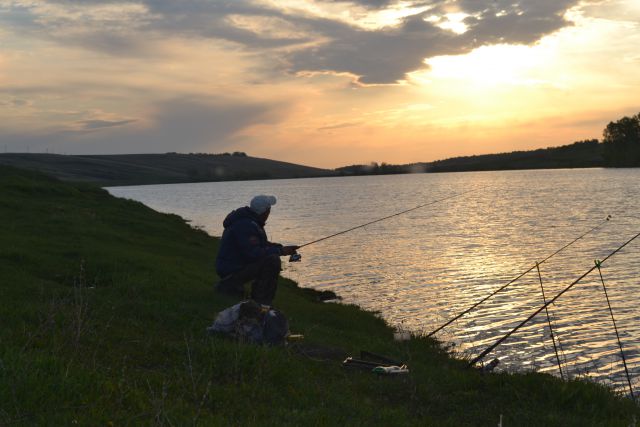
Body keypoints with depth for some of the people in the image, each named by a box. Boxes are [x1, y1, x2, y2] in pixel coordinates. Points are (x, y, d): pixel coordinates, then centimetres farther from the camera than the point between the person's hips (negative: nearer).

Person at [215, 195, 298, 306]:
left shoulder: (249, 220, 11)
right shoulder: (245, 225, -23)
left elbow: (261, 244, 21)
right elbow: (254, 253, -29)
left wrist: (281, 247, 7)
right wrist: (280, 251, -19)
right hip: (232, 270, -11)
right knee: (272, 261, -23)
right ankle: (263, 303, -15)